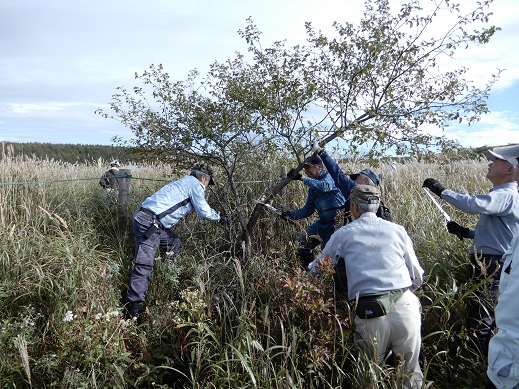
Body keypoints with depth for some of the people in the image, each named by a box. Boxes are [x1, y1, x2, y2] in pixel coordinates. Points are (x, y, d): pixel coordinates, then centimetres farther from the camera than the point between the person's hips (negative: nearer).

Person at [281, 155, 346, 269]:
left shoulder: (329, 176, -9)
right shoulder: (313, 188, 13)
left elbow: (325, 186, -34)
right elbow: (308, 210, 12)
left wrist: (302, 178, -36)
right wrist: (291, 214, -4)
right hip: (323, 222, 8)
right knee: (302, 242, 5)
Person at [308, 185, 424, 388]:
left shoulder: (344, 234, 7)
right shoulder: (397, 230, 11)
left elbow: (315, 270, 18)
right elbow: (417, 277, 16)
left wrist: (310, 270, 41)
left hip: (369, 313, -2)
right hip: (405, 307, 2)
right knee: (411, 372, 22)